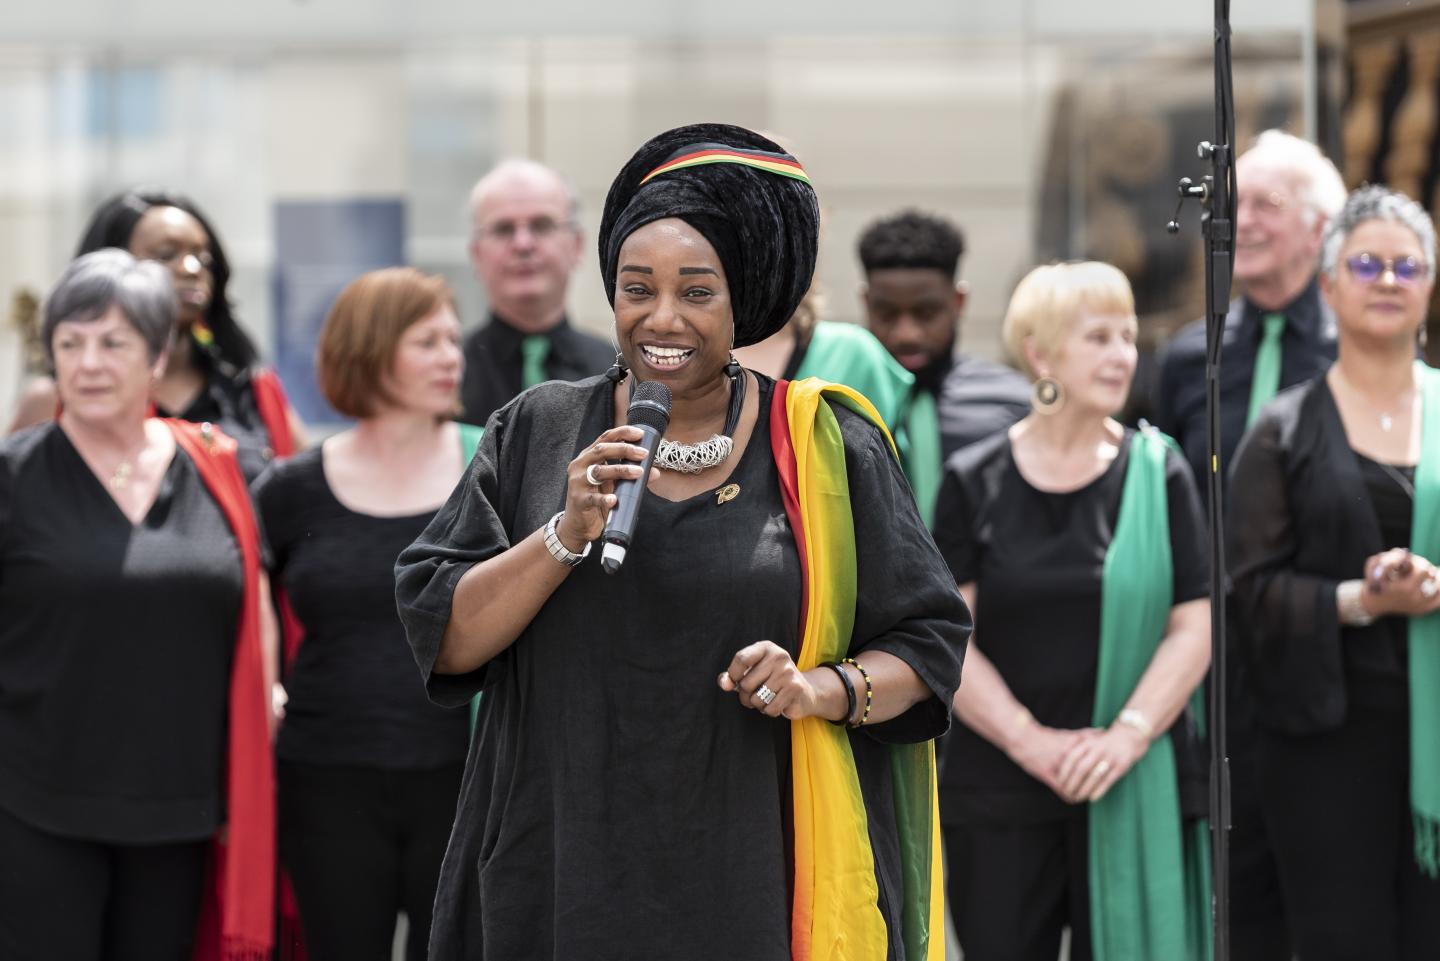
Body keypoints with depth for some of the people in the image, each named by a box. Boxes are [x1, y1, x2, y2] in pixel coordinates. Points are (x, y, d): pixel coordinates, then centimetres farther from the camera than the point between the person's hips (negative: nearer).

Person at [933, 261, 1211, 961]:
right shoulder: (975, 482, 4)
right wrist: (1030, 741, -11)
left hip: (1134, 790, 0)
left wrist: (1128, 734, -12)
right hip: (997, 792, 0)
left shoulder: (1157, 473, 5)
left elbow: (1195, 626, 1)